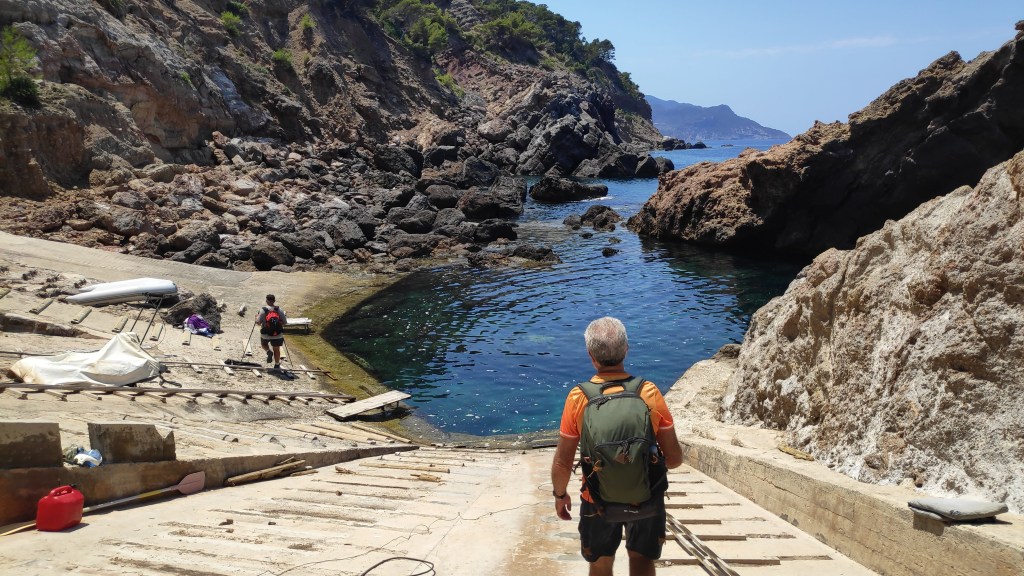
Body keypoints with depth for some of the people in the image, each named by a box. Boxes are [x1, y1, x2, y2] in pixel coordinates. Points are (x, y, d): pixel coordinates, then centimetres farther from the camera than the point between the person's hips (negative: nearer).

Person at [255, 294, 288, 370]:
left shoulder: (263, 310, -10)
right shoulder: (279, 310, -5)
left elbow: (258, 323, -11)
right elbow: (285, 323, -4)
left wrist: (256, 317, 10)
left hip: (266, 334, -1)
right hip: (278, 334, 1)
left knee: (264, 343, 30)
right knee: (276, 349, 18)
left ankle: (268, 352, 3)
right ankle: (277, 365, 24)